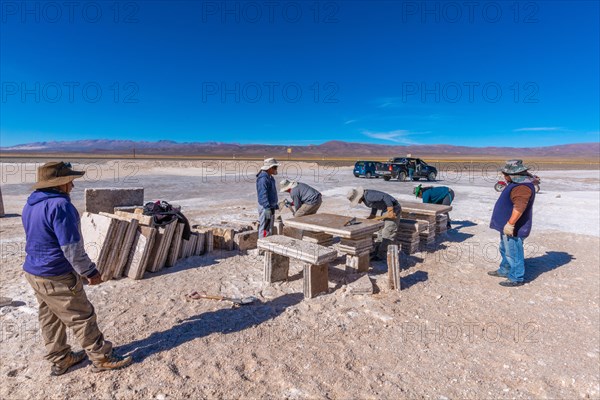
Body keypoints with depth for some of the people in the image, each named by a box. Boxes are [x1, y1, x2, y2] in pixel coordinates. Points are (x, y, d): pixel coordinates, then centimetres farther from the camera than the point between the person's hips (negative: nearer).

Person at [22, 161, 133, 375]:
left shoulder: (31, 204, 7)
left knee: (50, 318, 20)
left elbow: (38, 241, 17)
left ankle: (60, 360, 35)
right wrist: (90, 271, -14)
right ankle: (102, 358, 17)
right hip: (57, 278, -10)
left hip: (34, 272, 10)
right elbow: (71, 247, -25)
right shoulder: (59, 205, -25)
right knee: (82, 317, 3)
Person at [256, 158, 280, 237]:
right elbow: (263, 194, -25)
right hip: (265, 207, -11)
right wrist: (267, 208, -30)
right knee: (265, 227, -5)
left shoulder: (269, 177, 14)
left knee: (270, 226, 18)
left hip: (271, 206, 11)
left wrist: (275, 205, 25)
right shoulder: (263, 178, -19)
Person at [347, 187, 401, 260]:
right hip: (385, 210, 11)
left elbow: (385, 197, -32)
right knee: (381, 232, 15)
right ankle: (376, 252, 23)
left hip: (393, 208, -11)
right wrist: (372, 215, 13)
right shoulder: (364, 197, 4)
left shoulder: (369, 196, -27)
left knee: (387, 234, -6)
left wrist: (390, 211, -29)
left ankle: (382, 255, -1)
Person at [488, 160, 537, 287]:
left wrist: (510, 224, -31)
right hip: (507, 226, 11)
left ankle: (516, 278, 12)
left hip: (513, 228, -11)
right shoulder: (518, 183, 12)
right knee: (505, 250, 23)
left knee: (513, 253, 0)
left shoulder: (522, 187, -24)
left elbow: (519, 207, -32)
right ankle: (504, 270, 37)